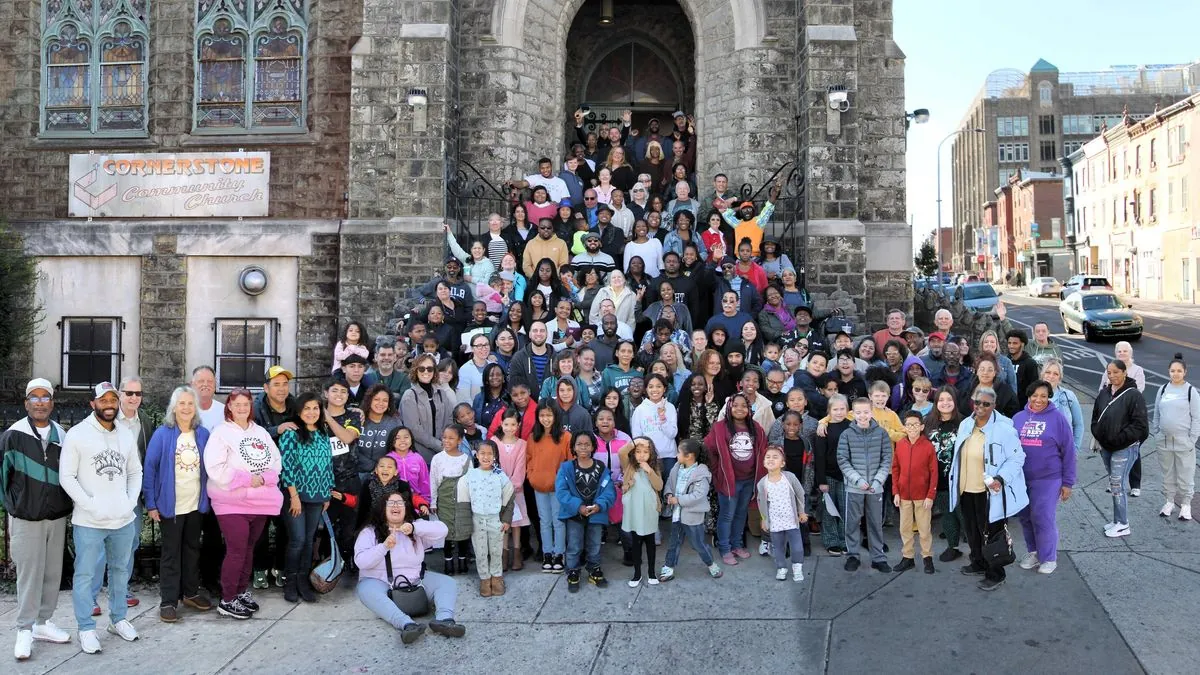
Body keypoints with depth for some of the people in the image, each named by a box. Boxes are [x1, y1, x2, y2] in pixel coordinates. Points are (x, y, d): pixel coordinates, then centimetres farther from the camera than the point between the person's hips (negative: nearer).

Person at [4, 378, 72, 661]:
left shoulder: (62, 436, 5)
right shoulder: (13, 435, -7)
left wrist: (66, 508, 11)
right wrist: (12, 508, -3)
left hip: (57, 518, 4)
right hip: (26, 519, -4)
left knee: (52, 574, 10)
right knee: (29, 575, 0)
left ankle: (43, 623, 23)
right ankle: (25, 630, 10)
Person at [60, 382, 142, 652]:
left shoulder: (127, 435, 7)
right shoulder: (77, 434, -7)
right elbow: (67, 477, -9)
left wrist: (130, 502, -3)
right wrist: (92, 506, -16)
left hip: (123, 520, 5)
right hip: (89, 522, -4)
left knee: (120, 570, 15)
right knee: (85, 575, 2)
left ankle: (118, 619, 29)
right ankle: (86, 628, 14)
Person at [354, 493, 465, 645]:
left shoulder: (416, 526, 6)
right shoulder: (369, 532, 2)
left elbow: (441, 530, -10)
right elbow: (361, 561, -10)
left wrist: (414, 528, -25)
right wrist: (384, 547, -24)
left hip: (415, 580, 3)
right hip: (379, 581, -3)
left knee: (447, 583, -15)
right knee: (367, 591, -36)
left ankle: (444, 619, -42)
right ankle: (407, 624, -52)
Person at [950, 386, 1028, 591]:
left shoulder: (1004, 429, -15)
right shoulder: (965, 425, 6)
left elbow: (1016, 458, -13)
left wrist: (1001, 478, -25)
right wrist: (956, 481, 16)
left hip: (989, 493, -7)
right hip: (966, 490, 7)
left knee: (990, 534, 2)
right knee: (972, 530, 20)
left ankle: (995, 574, 17)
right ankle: (979, 564, 39)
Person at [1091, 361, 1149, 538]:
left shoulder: (1133, 395, -12)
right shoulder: (1103, 394, 8)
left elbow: (1140, 425, -14)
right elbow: (1095, 418, 17)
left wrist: (1120, 439, -16)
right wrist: (1098, 435, 3)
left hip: (1125, 448, -7)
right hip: (1106, 447, 7)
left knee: (1117, 484, -6)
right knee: (1114, 484, 14)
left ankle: (1123, 525, 4)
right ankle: (1118, 521, 23)